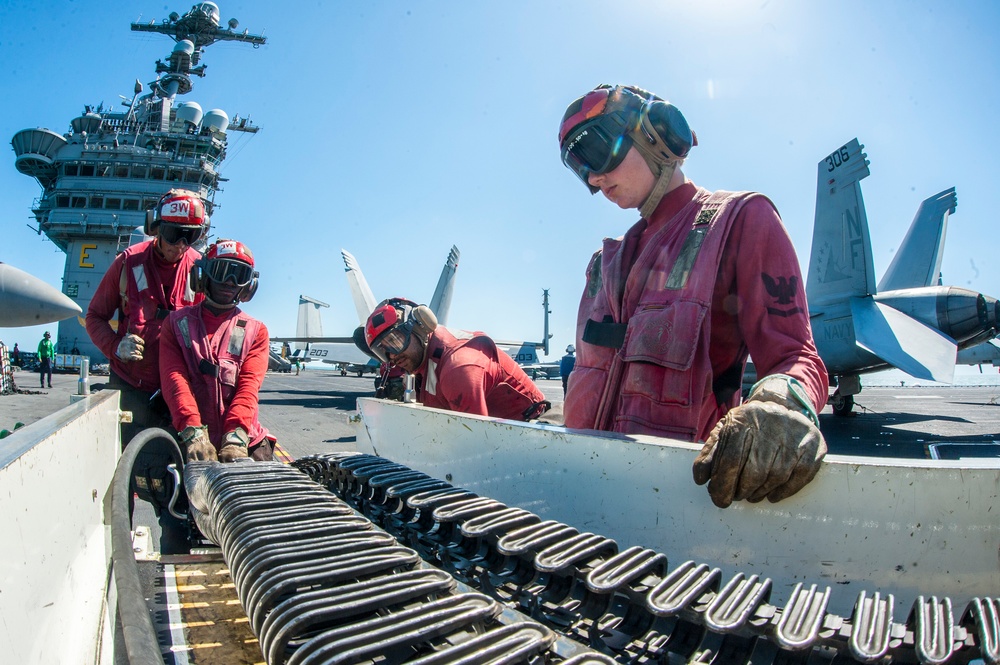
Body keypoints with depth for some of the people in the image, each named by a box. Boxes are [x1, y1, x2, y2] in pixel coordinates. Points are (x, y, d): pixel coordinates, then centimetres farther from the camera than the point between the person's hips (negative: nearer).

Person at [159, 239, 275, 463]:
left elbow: (249, 385, -4)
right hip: (193, 442, 0)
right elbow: (174, 378, -3)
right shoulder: (177, 322, 11)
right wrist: (193, 433, -20)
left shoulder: (256, 331, 10)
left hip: (245, 440, 0)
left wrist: (236, 436, -22)